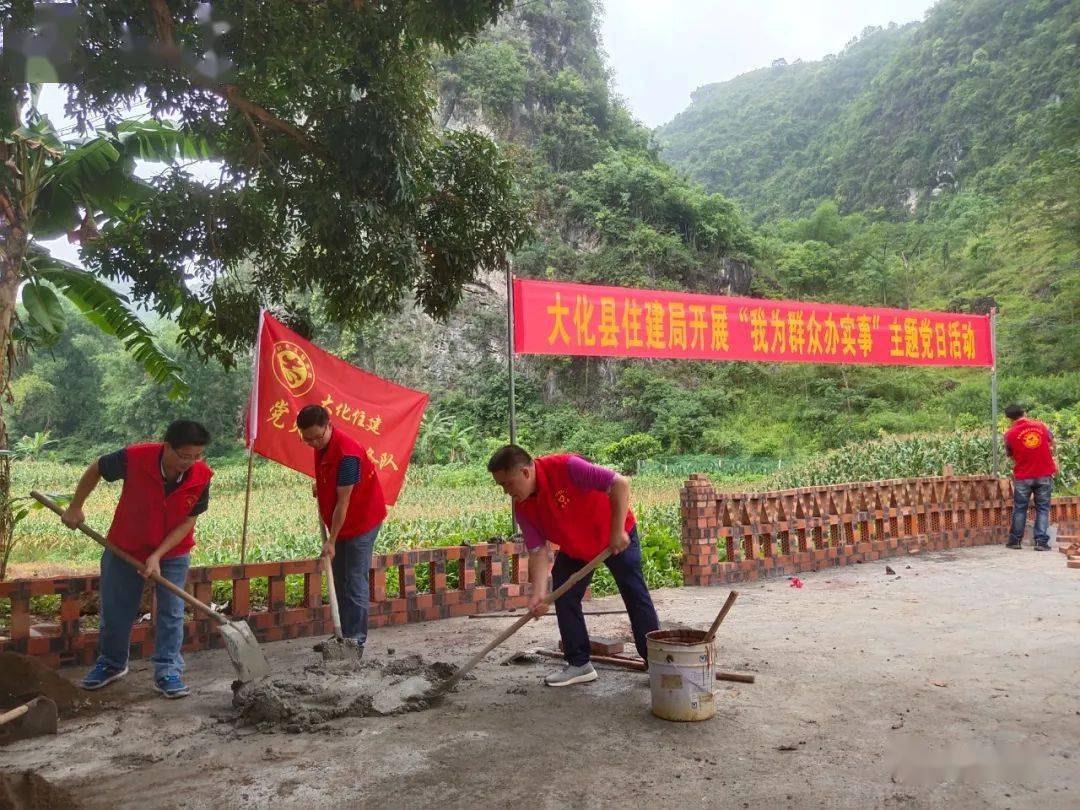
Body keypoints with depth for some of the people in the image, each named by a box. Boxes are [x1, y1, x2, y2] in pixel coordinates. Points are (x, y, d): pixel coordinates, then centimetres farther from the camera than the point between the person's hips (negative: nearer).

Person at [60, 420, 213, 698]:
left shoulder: (201, 476, -26)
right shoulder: (135, 457, -29)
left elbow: (188, 521, -16)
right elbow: (96, 469, -8)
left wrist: (158, 556, -22)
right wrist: (75, 508, -1)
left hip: (172, 552, 0)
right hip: (125, 547, 1)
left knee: (171, 612, 0)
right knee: (116, 609, 13)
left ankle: (168, 672, 12)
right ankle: (111, 663, 36)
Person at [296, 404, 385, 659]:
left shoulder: (347, 454, -28)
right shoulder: (321, 446, -1)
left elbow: (343, 502, -25)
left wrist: (331, 541, -22)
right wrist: (320, 485, 5)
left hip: (361, 522, -9)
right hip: (339, 523, 9)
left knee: (355, 582, -6)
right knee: (339, 581, 12)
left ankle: (356, 641, 0)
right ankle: (344, 636, 22)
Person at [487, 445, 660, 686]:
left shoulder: (565, 468, -35)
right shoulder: (522, 508, -15)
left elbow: (620, 483, -35)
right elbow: (538, 550, -14)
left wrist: (618, 531, -32)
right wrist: (539, 592, -27)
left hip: (617, 538, -5)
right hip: (573, 549, 6)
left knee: (636, 596, 0)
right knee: (563, 599, -1)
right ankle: (579, 664, 12)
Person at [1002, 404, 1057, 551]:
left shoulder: (1010, 434, -8)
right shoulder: (1040, 425, 0)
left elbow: (1010, 455, 3)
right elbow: (1051, 443, 17)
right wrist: (1053, 462, 31)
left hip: (1022, 477, -1)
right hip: (1044, 475, 1)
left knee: (1019, 509, 11)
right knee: (1043, 508, 7)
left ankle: (1015, 540, 16)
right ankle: (1041, 542, 2)